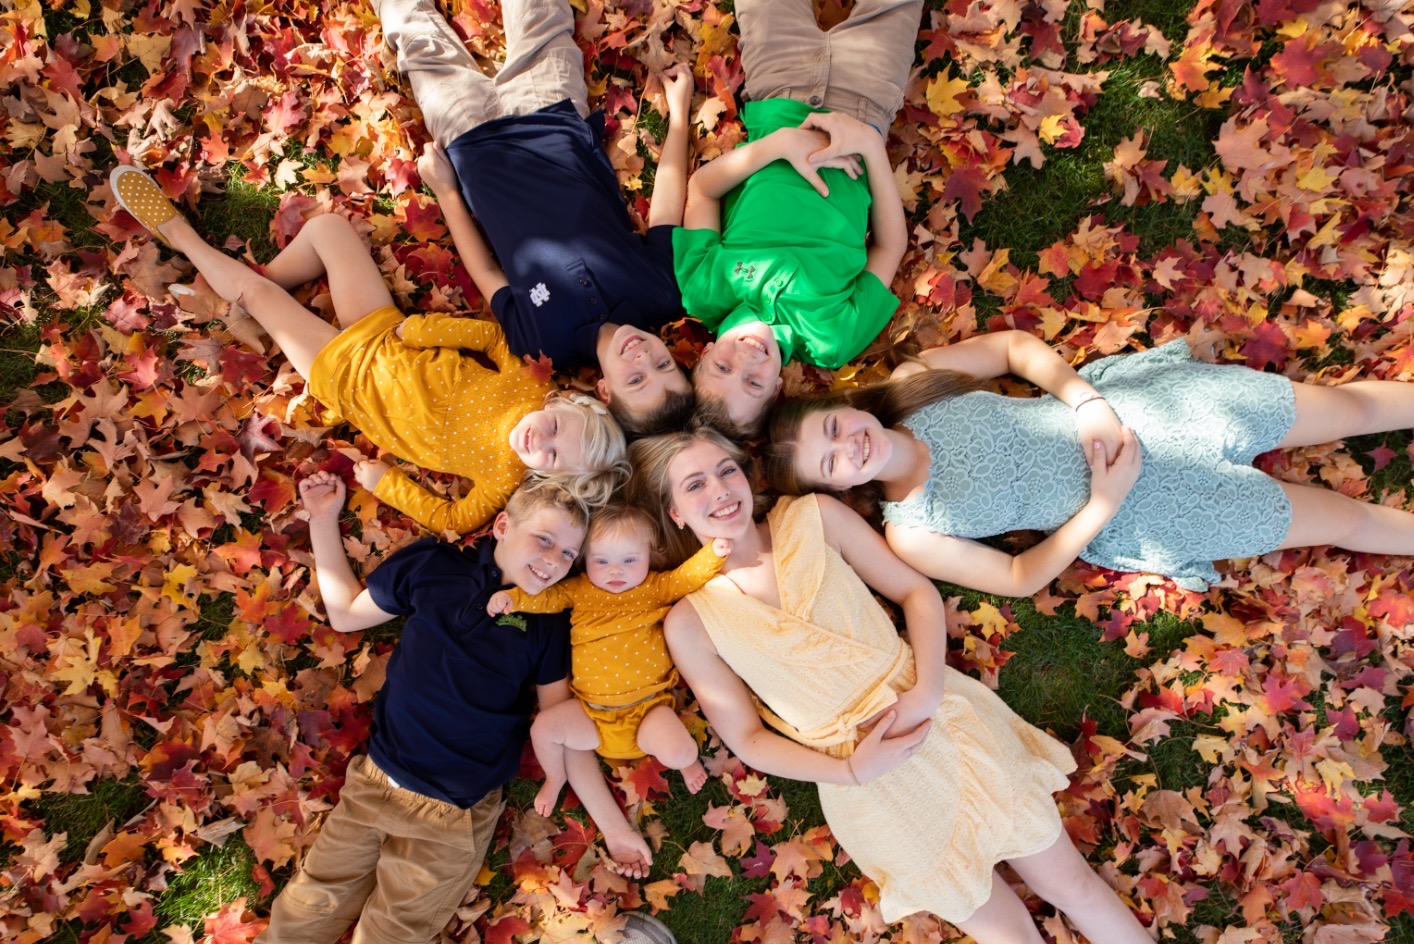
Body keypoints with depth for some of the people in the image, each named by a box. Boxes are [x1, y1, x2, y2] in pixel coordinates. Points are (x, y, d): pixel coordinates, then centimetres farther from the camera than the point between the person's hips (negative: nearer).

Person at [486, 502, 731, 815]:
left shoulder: (656, 588, 3)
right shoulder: (579, 590, 7)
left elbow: (689, 577, -5)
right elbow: (545, 597, 4)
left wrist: (713, 554, -23)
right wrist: (511, 597, -14)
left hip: (647, 708, -2)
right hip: (590, 712, 2)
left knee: (678, 754, -23)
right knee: (543, 728, -16)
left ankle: (686, 761, 18)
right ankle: (555, 778, 18)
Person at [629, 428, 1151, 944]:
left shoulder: (813, 516, -2)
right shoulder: (691, 622, -6)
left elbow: (917, 591, 1)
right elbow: (747, 738, -1)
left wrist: (927, 691, -14)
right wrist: (851, 771, -14)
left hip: (944, 716, 1)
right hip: (866, 784, -1)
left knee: (1070, 881, 10)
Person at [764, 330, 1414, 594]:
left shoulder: (913, 379, -11)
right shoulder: (911, 534, -16)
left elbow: (1016, 346, -2)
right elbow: (1020, 578, -10)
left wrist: (1086, 402, -17)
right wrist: (1103, 505, -20)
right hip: (1130, 514, -2)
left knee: (1353, 405, 9)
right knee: (1349, 520, 5)